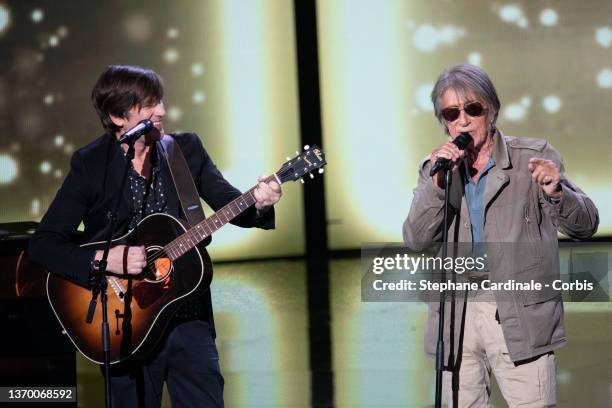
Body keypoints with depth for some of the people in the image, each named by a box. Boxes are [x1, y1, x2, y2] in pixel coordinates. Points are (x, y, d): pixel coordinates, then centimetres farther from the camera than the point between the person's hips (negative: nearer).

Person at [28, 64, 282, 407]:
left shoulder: (186, 149, 3)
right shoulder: (90, 164, -6)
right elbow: (44, 243, -9)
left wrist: (258, 204, -23)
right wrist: (102, 260, -23)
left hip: (189, 315, 2)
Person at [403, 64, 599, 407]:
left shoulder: (534, 158, 1)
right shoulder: (436, 169, 10)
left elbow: (586, 226, -4)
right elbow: (416, 242, -1)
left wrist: (557, 193, -25)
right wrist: (437, 183, -14)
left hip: (521, 318, -3)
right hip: (456, 317, 3)